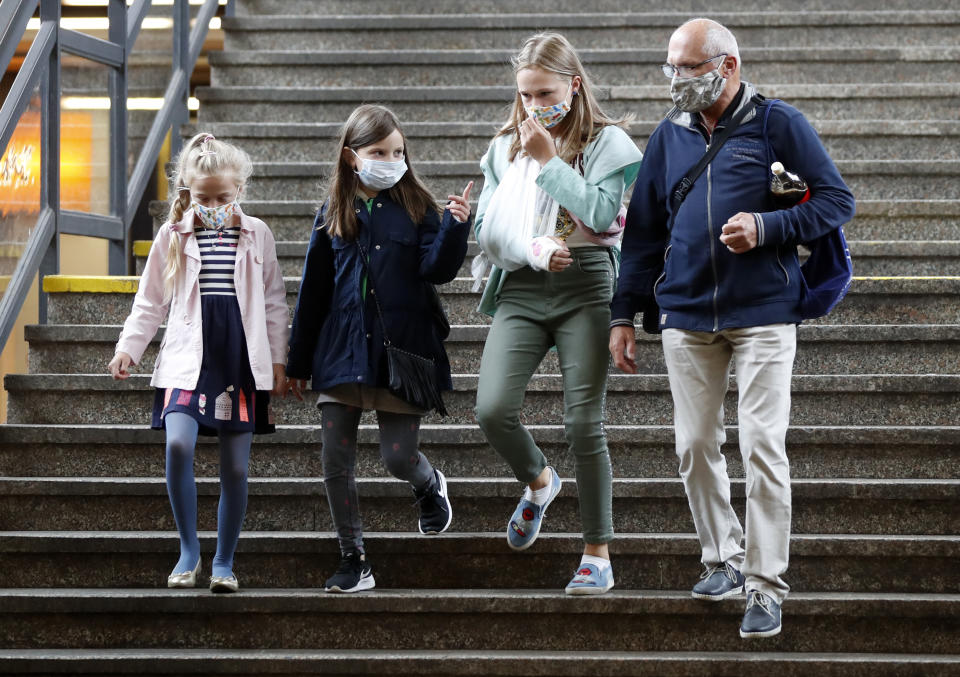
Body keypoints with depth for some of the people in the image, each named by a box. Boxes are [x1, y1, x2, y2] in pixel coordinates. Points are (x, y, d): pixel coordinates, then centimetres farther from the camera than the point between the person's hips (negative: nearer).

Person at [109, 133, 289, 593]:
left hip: (242, 362, 1)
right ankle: (189, 550, -9)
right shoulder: (172, 237, 5)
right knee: (178, 444, -22)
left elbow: (274, 302, 11)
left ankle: (224, 563, 13)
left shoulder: (256, 235, 6)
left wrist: (278, 358, 8)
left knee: (235, 467, 2)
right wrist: (128, 348, -1)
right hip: (188, 360, -1)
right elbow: (150, 301, 10)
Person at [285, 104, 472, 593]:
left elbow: (437, 270, -8)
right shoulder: (334, 214, 6)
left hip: (401, 352, -2)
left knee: (398, 457, -2)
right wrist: (298, 361, 12)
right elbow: (313, 290, 10)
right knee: (336, 464, 0)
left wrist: (454, 227, -27)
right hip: (343, 352, 2)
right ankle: (353, 560, 12)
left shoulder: (416, 208, 1)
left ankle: (430, 486, 34)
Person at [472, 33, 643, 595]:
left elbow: (601, 211, -12)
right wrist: (533, 249, -11)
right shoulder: (505, 147, 15)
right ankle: (539, 481, 19)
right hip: (520, 291, 3)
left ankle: (598, 555, 3)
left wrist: (548, 160, -8)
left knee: (584, 423, -7)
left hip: (586, 289, -3)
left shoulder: (605, 142, 4)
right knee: (493, 410, -14)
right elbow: (487, 228, 8)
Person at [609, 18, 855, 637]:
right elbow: (644, 230, 15)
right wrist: (624, 313, 12)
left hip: (763, 313, -4)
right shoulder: (671, 135, 11)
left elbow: (837, 201, -4)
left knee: (763, 448, -7)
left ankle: (766, 586, -3)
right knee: (696, 446, 6)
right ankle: (724, 559, 23)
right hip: (687, 315, 4)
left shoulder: (777, 123, -2)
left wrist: (765, 228, -18)